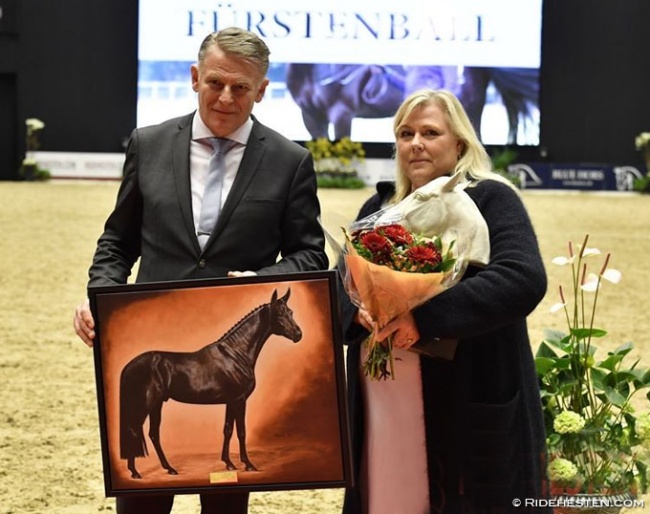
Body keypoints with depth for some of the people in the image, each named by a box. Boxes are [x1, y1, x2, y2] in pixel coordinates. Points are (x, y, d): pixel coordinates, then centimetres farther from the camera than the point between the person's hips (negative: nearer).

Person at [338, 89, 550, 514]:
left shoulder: (490, 200, -5)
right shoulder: (378, 208, 15)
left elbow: (523, 280, -20)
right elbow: (341, 282, 10)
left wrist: (423, 317, -26)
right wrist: (361, 311, -15)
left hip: (468, 406, -5)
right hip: (383, 400, 5)